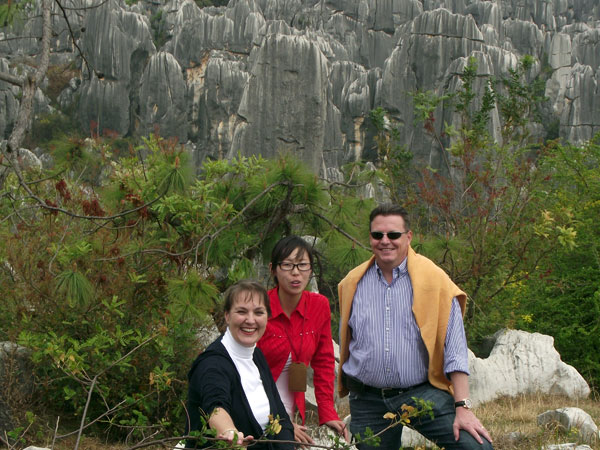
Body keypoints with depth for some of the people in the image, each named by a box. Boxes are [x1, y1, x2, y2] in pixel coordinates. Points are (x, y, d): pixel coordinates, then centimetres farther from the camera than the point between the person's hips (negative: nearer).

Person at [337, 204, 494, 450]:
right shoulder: (353, 284, 7)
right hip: (368, 402, 3)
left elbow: (454, 348, -6)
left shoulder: (433, 280, -4)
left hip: (423, 392, -3)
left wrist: (462, 407, -11)